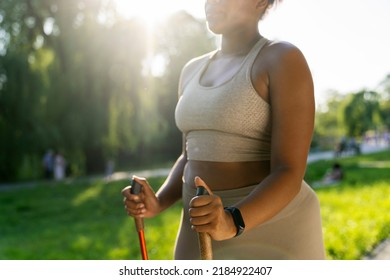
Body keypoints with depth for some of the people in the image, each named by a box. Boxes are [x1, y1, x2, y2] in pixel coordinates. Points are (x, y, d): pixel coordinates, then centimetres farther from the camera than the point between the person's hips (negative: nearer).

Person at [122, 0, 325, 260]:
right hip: (205, 234, 7)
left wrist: (231, 222, -37)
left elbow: (289, 175, -19)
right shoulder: (194, 71, 12)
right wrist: (158, 203, -2)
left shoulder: (285, 60, -12)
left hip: (272, 233, -7)